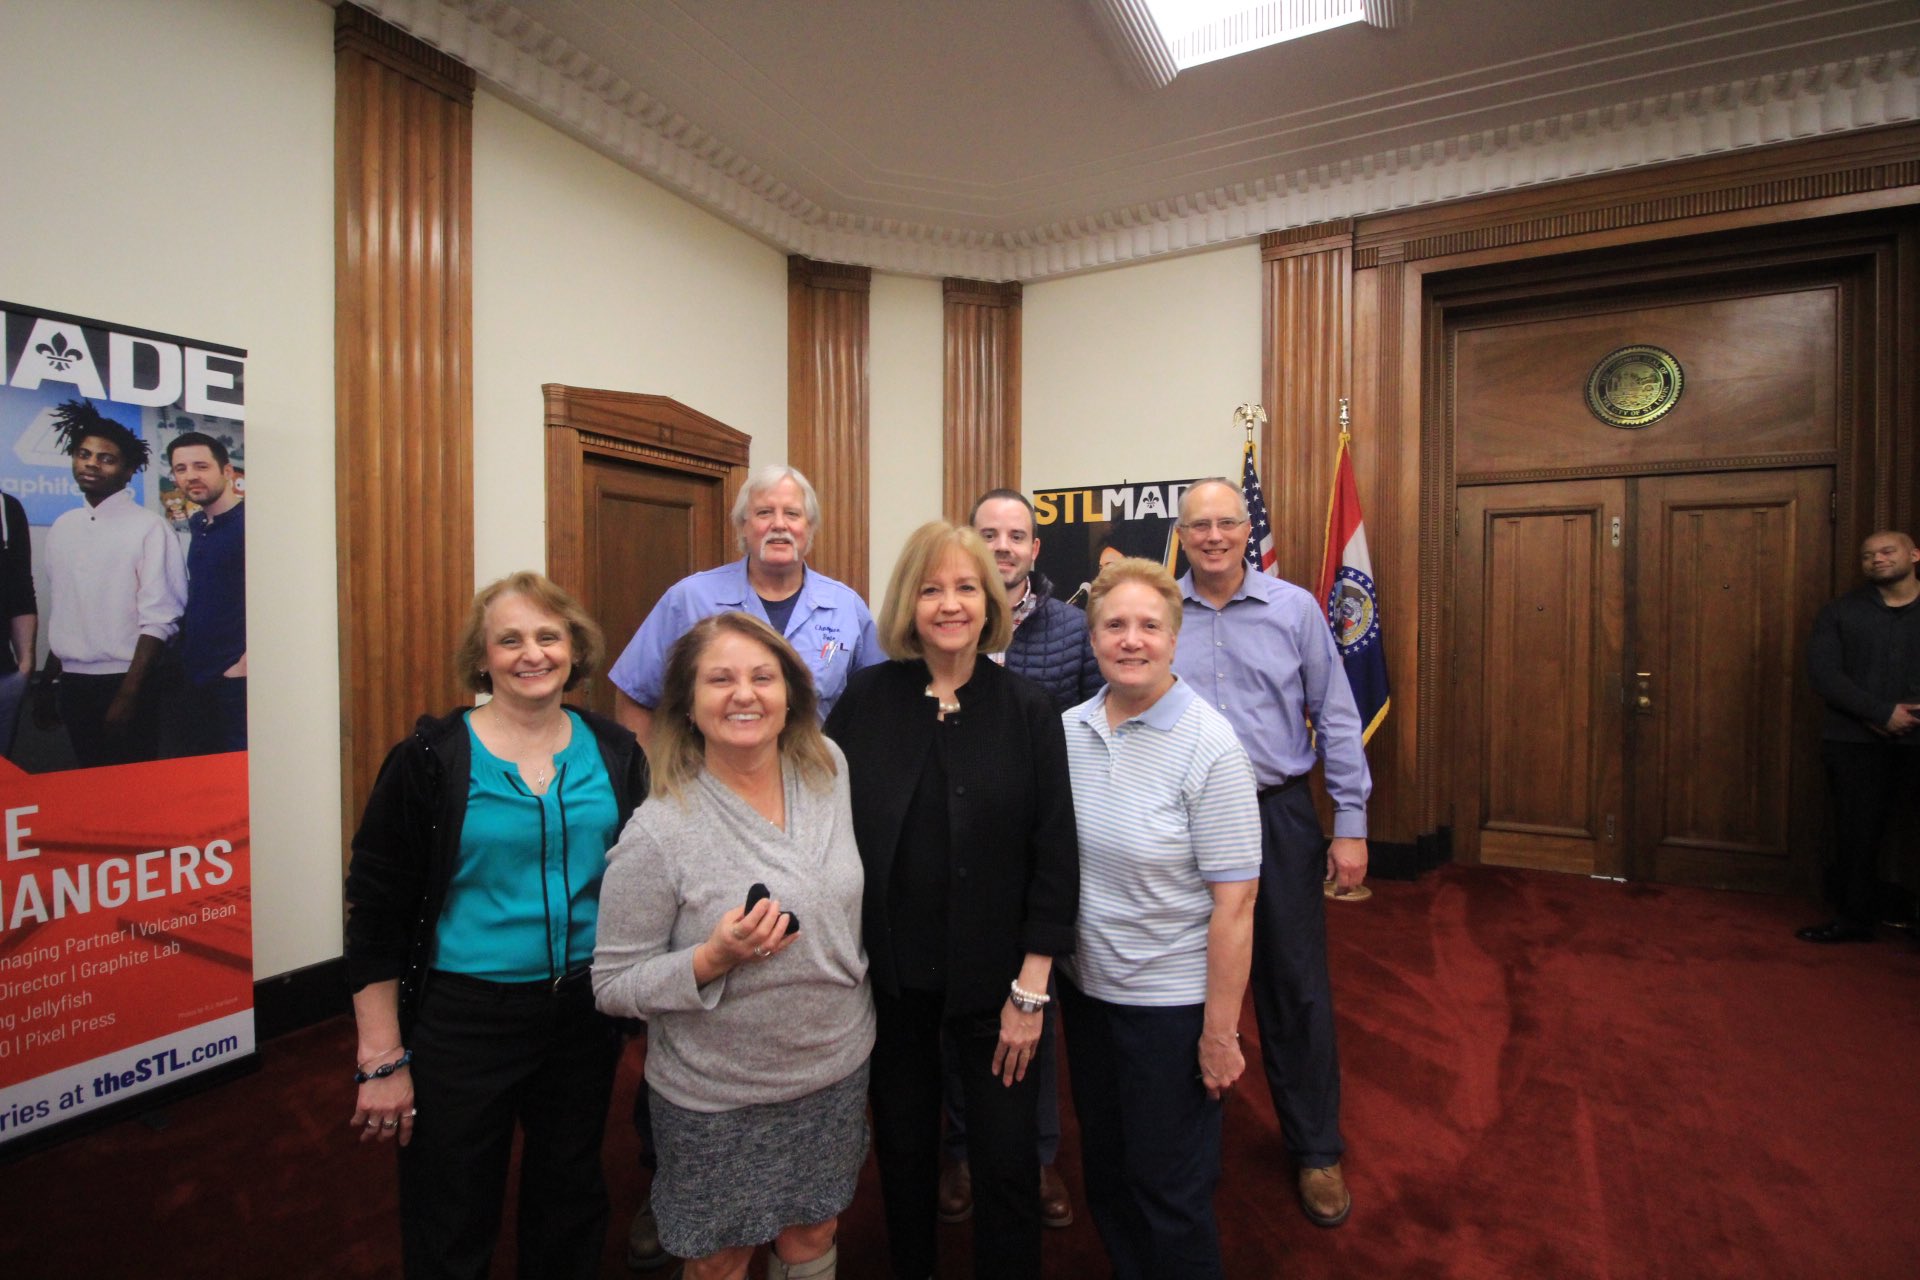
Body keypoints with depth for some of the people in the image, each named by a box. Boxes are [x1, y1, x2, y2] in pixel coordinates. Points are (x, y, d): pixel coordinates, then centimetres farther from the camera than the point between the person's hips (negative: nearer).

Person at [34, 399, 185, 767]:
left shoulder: (149, 528, -11)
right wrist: (49, 683, 15)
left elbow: (159, 620, -14)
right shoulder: (62, 528, 9)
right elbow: (59, 614, 15)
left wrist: (128, 695, -16)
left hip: (123, 682, -6)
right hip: (73, 685, 6)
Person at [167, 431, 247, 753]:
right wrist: (187, 659, 14)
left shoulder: (249, 522, -12)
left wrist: (244, 664, -16)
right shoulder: (196, 525, 12)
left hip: (235, 677, -8)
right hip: (197, 675, 8)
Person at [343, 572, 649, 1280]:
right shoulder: (431, 759, -11)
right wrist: (382, 1060, -8)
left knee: (571, 1203, 23)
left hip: (585, 1012, 3)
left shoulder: (614, 753, -3)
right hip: (461, 1021, -2)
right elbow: (375, 914, -8)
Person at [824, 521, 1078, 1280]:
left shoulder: (1027, 709, -9)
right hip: (889, 969, 2)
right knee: (902, 1146, 20)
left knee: (1005, 1160, 10)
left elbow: (1054, 855, -8)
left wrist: (1030, 989, -9)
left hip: (992, 977, -1)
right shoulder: (866, 699, -6)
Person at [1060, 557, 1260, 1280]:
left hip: (1170, 999, -5)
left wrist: (1220, 1033, -14)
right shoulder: (1069, 730, -4)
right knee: (1105, 1172, 24)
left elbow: (1233, 902, -17)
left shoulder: (1209, 746, -18)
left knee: (1170, 1191, 14)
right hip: (1083, 985, 5)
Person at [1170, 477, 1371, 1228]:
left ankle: (1315, 1150, 32)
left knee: (1296, 986, 10)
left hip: (1278, 815, 0)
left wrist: (1351, 824, -2)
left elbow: (1335, 720, 0)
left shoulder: (1295, 609, -2)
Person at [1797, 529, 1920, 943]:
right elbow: (1823, 673, -5)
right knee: (1857, 831, 4)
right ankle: (1853, 918, 16)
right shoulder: (1840, 611, 6)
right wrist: (1883, 713, -15)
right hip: (1856, 742, 0)